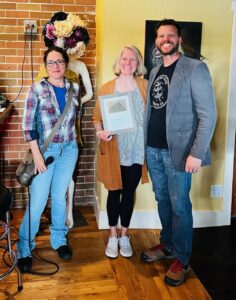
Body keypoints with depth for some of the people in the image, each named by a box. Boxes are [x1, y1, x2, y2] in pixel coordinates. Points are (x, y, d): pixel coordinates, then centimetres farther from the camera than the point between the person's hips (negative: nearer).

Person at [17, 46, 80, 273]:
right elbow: (28, 125, -11)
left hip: (69, 150, 3)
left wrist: (69, 133, 10)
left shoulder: (74, 88, 3)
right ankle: (24, 250, 13)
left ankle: (59, 240, 30)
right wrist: (37, 156, -15)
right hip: (45, 150, -3)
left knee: (60, 196, 12)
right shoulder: (37, 89, -8)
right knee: (37, 201, -3)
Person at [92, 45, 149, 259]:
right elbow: (97, 117, 4)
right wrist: (100, 132, -16)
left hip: (137, 150, 1)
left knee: (129, 192, 11)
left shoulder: (145, 86, 2)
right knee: (114, 192, 10)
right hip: (114, 150, -1)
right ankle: (113, 236, 27)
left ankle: (124, 236, 28)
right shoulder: (107, 88, 0)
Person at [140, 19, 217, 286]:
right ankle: (167, 245, 34)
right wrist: (146, 143, 7)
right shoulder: (154, 72, 12)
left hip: (178, 150, -6)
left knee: (179, 205, 2)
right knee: (162, 200, 16)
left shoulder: (195, 69, -8)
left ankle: (182, 259, 18)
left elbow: (208, 115, -12)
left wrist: (197, 153, -18)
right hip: (153, 149, 6)